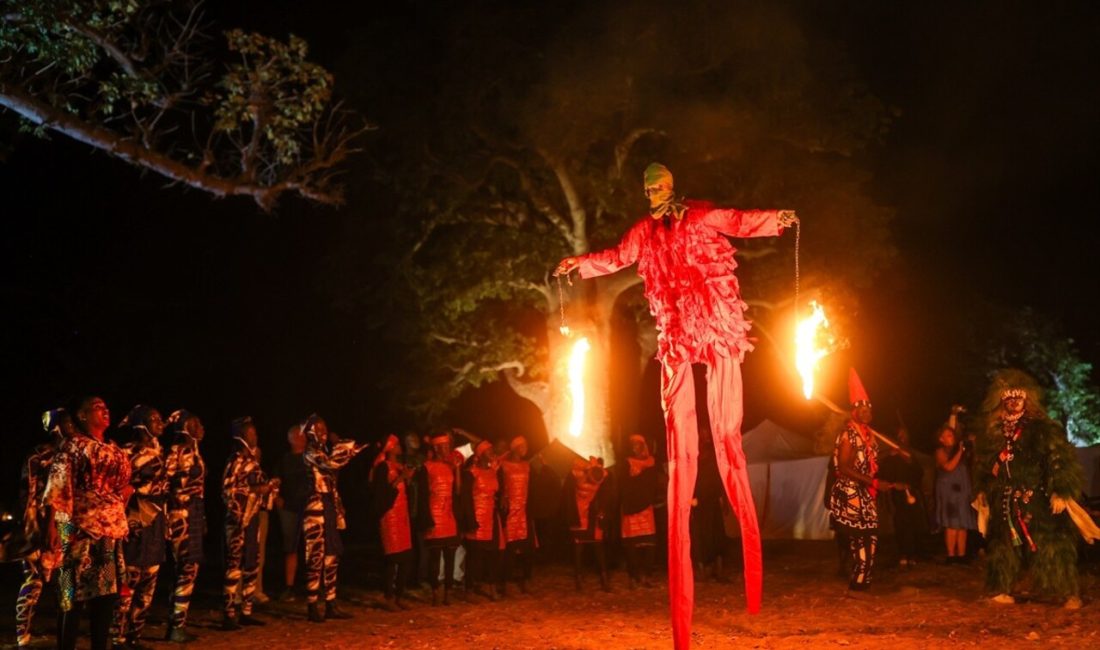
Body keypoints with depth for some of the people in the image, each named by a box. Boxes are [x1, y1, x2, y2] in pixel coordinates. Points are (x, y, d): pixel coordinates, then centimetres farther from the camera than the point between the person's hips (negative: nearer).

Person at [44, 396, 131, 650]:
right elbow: (57, 487, -10)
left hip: (112, 529, 7)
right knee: (75, 594, -6)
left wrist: (121, 525, 21)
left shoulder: (115, 451, 19)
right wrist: (53, 527, -18)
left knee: (107, 592, 7)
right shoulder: (73, 445, -2)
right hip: (82, 529, -7)